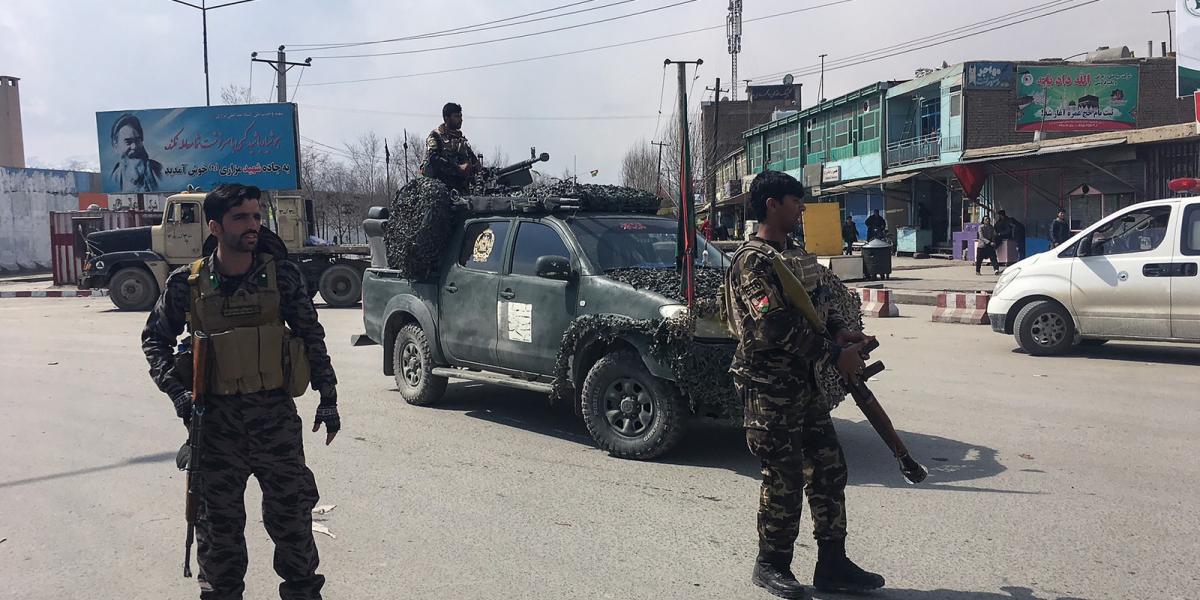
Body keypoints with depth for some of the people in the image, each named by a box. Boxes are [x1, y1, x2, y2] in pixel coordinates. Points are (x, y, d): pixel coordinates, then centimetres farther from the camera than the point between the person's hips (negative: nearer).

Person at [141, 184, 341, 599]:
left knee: (292, 510, 8)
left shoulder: (281, 274, -5)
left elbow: (312, 336, 1)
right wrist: (177, 392, -5)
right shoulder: (188, 283, -3)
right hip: (215, 419, 1)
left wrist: (328, 398, -1)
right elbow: (155, 338, 8)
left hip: (275, 414, 0)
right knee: (218, 519, 12)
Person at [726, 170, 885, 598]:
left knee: (829, 470, 11)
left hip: (804, 383, 9)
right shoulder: (753, 261, -15)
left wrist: (838, 330, 1)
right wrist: (835, 353, -18)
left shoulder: (791, 253, 15)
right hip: (770, 388, -9)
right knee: (784, 480, 1)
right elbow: (775, 326, -23)